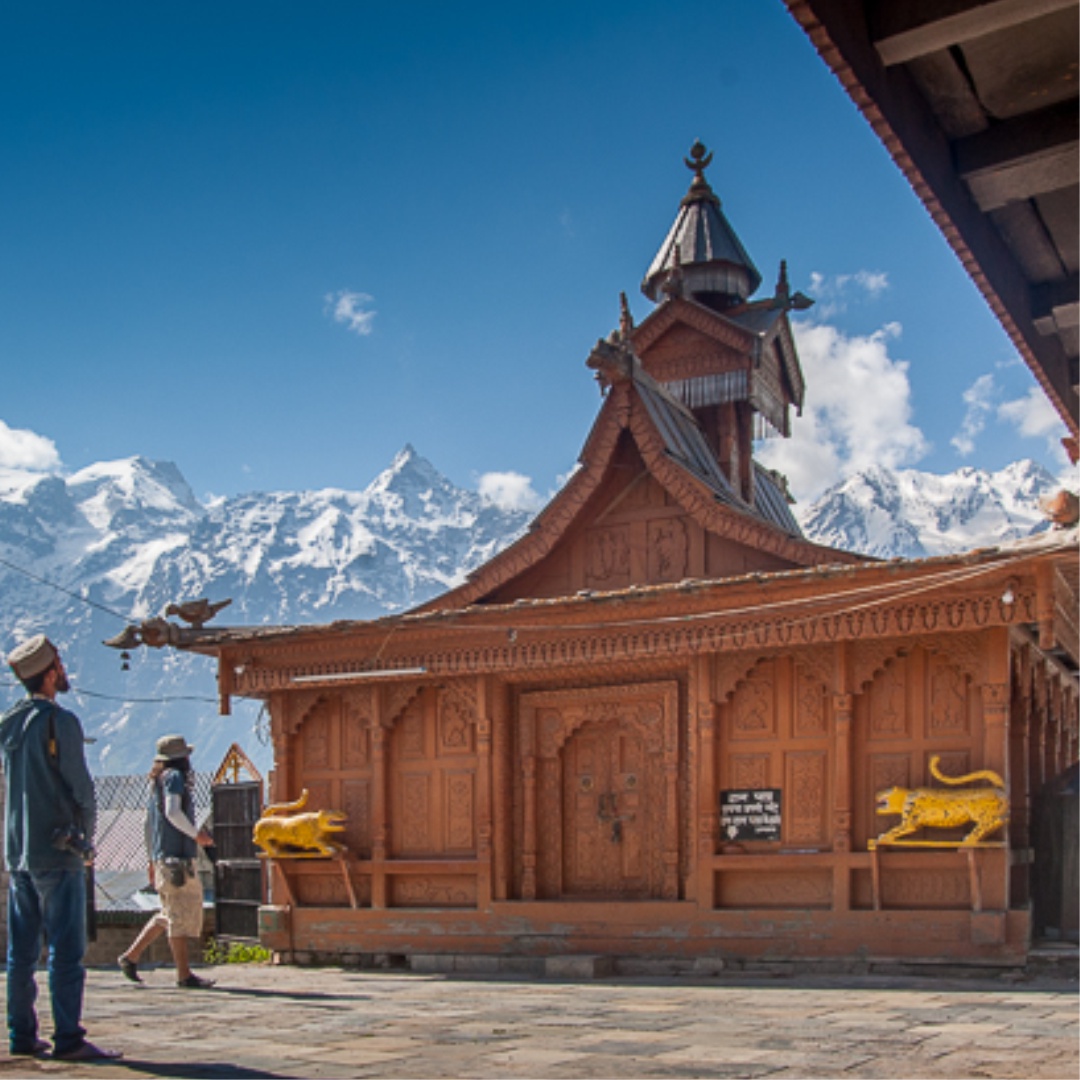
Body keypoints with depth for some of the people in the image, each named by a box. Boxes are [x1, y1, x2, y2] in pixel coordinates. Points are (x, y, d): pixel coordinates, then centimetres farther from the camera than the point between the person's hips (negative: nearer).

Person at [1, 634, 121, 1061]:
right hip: (57, 851, -8)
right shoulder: (59, 721, -12)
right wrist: (87, 839, 1)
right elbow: (80, 786, -11)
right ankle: (68, 1038, -6)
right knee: (66, 949, -6)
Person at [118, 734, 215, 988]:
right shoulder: (174, 777, -9)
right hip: (175, 856, -9)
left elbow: (150, 820, 22)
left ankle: (130, 956, 19)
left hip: (163, 855, 9)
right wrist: (196, 834, -12)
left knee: (170, 914, 16)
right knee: (179, 915, -6)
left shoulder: (158, 781, 19)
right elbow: (172, 812, -21)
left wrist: (152, 858, 25)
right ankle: (184, 975, -3)